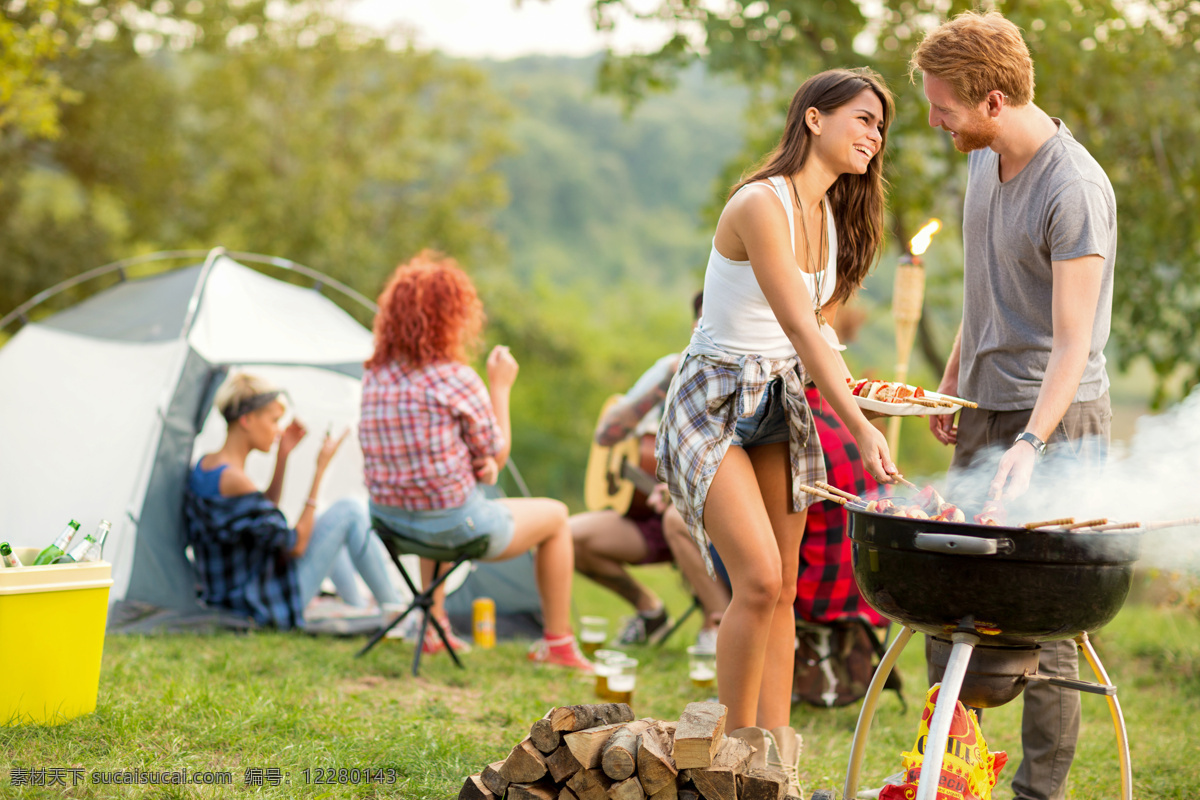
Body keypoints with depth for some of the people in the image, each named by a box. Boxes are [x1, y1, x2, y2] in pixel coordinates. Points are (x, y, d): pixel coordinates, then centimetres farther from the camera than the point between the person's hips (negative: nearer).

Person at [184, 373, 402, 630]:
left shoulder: (205, 465, 4)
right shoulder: (234, 481, -26)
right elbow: (295, 546, -20)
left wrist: (282, 457, 8)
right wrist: (320, 470, -18)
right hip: (268, 604, -10)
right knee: (350, 511, -4)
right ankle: (395, 610, 9)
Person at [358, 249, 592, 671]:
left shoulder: (374, 376, 1)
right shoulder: (457, 380, -20)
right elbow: (496, 454, -7)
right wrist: (500, 387, 2)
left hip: (390, 520, 7)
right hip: (452, 526, -7)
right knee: (555, 516, 18)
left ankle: (434, 624, 43)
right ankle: (557, 642, 24)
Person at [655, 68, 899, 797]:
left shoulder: (832, 215, 8)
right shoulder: (759, 205, -19)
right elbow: (799, 328, -25)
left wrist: (853, 385, -1)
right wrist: (863, 432, -29)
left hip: (781, 402, 8)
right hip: (715, 401, -8)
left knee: (783, 589, 5)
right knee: (759, 579, -18)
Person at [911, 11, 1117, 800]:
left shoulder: (1075, 190, -20)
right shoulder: (985, 158, 7)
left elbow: (1071, 344, -24)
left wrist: (1029, 446, -33)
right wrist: (953, 380, 22)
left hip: (1055, 418, -9)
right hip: (985, 410, 9)